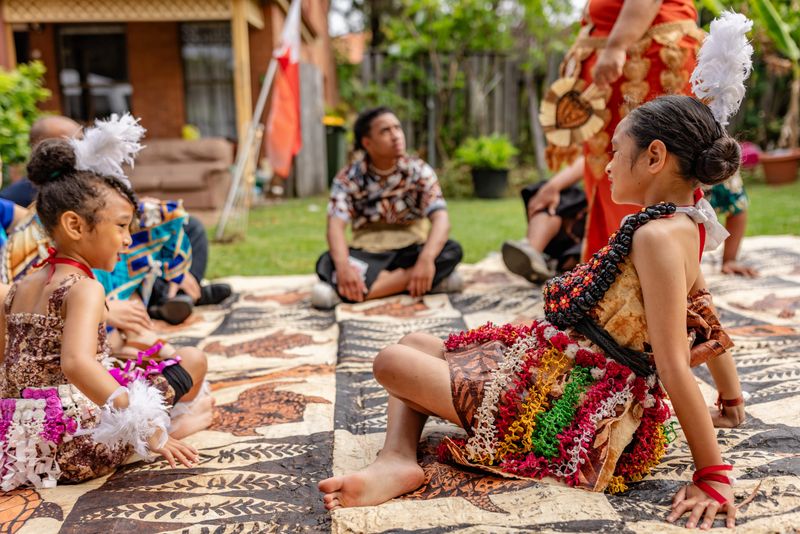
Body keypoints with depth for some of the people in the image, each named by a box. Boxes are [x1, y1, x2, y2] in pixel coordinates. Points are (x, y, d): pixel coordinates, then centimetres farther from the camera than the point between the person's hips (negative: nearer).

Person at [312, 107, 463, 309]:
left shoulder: (419, 171, -6)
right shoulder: (348, 178, -7)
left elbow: (441, 219, -18)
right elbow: (335, 225, -19)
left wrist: (426, 259, -39)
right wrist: (343, 267, -40)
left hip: (410, 250, 1)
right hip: (367, 253, -1)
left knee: (452, 251, -29)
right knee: (327, 263, -31)